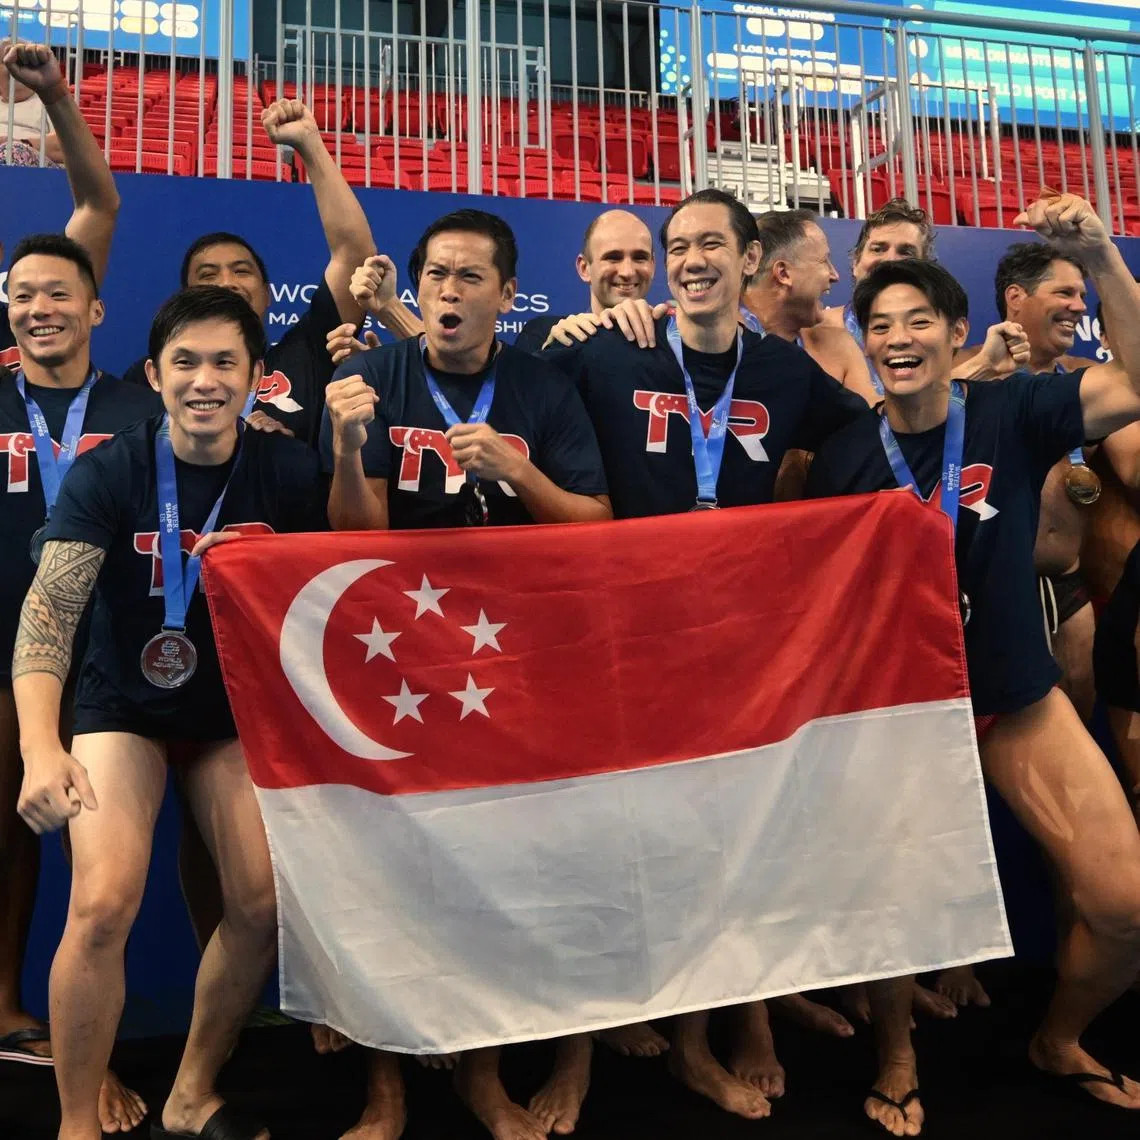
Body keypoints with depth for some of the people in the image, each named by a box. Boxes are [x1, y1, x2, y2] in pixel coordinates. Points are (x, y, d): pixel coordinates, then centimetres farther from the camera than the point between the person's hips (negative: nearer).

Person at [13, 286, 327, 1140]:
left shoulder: (287, 470, -8)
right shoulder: (108, 472, -15)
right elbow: (50, 608, -25)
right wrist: (40, 747, -37)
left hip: (237, 712, 2)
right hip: (125, 708, -2)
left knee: (264, 903, -8)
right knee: (104, 906, -20)